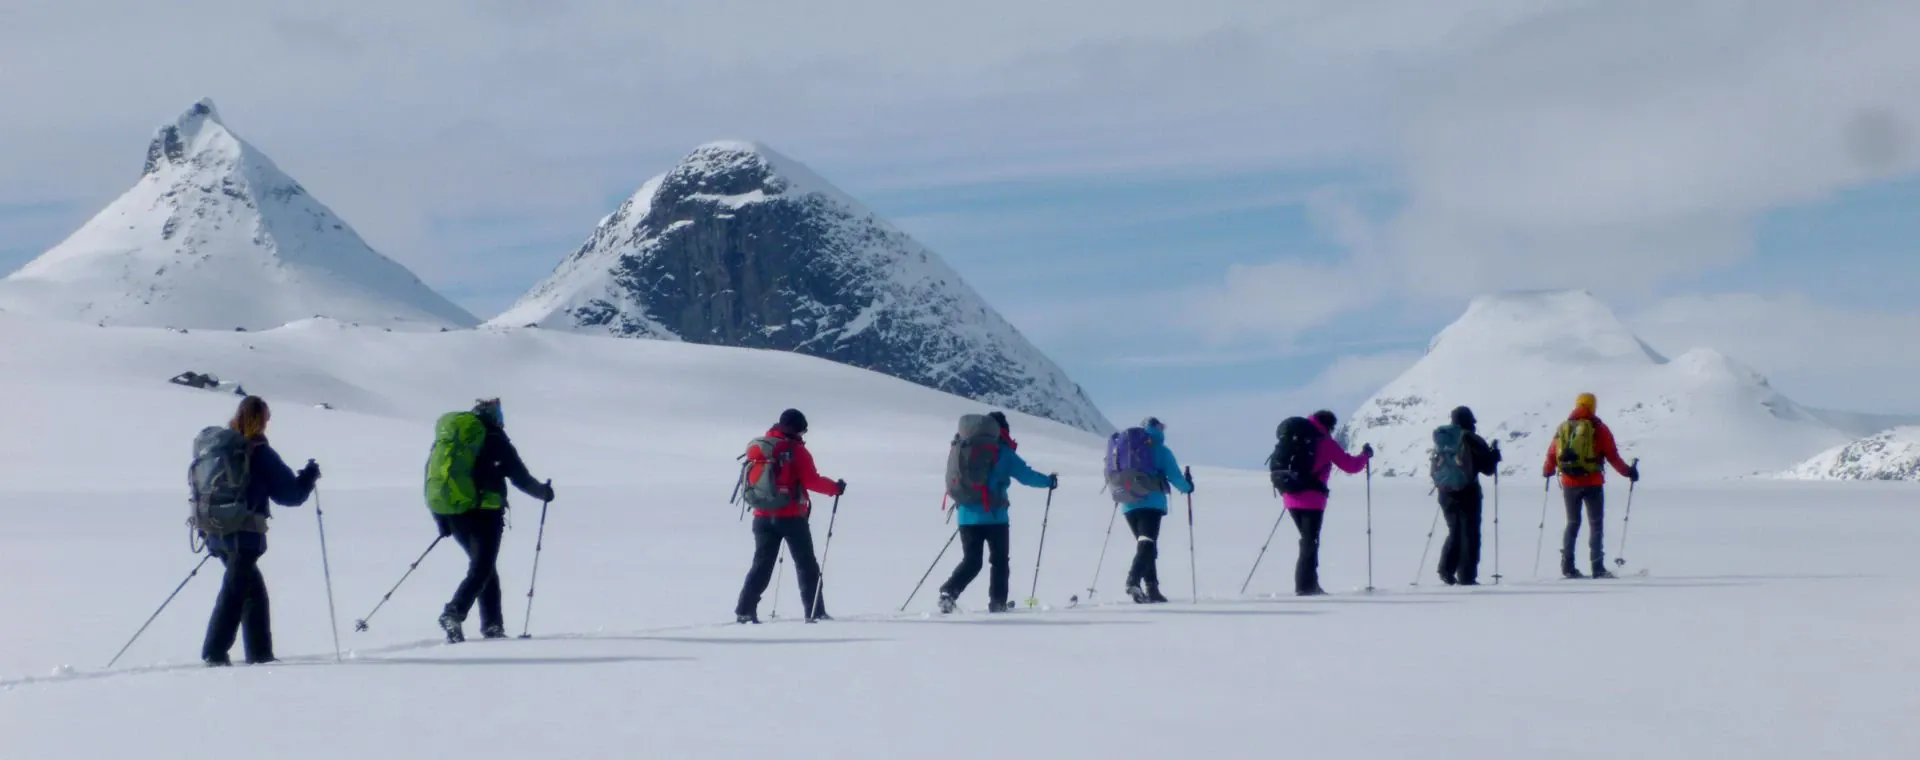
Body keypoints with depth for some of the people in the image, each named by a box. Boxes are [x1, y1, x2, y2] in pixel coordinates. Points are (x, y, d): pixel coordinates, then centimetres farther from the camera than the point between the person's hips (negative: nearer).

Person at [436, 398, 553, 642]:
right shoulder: (494, 440, -1)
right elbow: (520, 476, 0)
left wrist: (440, 518, 18)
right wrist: (543, 492, 17)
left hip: (453, 514, 6)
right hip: (484, 512, -6)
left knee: (485, 567, 18)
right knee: (481, 569, -4)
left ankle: (492, 625, 15)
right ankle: (455, 612, -27)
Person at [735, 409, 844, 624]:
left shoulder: (759, 448, 8)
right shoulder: (796, 450, -9)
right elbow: (812, 481, -13)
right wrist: (836, 487, -1)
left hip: (763, 516, 5)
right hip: (791, 516, -5)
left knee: (762, 564, 10)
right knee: (806, 564, 6)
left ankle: (745, 610, 0)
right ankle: (815, 611, 3)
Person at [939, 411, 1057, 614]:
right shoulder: (1002, 451, -4)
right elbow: (1025, 474, -5)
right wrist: (1049, 481, 10)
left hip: (968, 515, 4)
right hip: (994, 515, -4)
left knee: (971, 561, 7)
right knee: (999, 560, 11)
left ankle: (949, 592, -13)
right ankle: (997, 602, 9)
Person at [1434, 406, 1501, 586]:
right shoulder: (1474, 441, -10)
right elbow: (1488, 468, -6)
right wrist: (1494, 453, 11)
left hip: (1447, 495, 5)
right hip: (1468, 495, -5)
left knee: (1455, 533, 18)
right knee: (1469, 535, 2)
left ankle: (1446, 570, 9)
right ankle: (1466, 576, -1)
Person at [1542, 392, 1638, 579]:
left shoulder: (1563, 428, 7)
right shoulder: (1598, 428, -3)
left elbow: (1552, 454, 8)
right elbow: (1612, 456, -5)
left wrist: (1547, 472, 27)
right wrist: (1628, 472, 7)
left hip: (1569, 483, 4)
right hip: (1592, 483, -4)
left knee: (1572, 523, 14)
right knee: (1596, 524, 1)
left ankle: (1567, 566, 9)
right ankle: (1597, 567, -7)